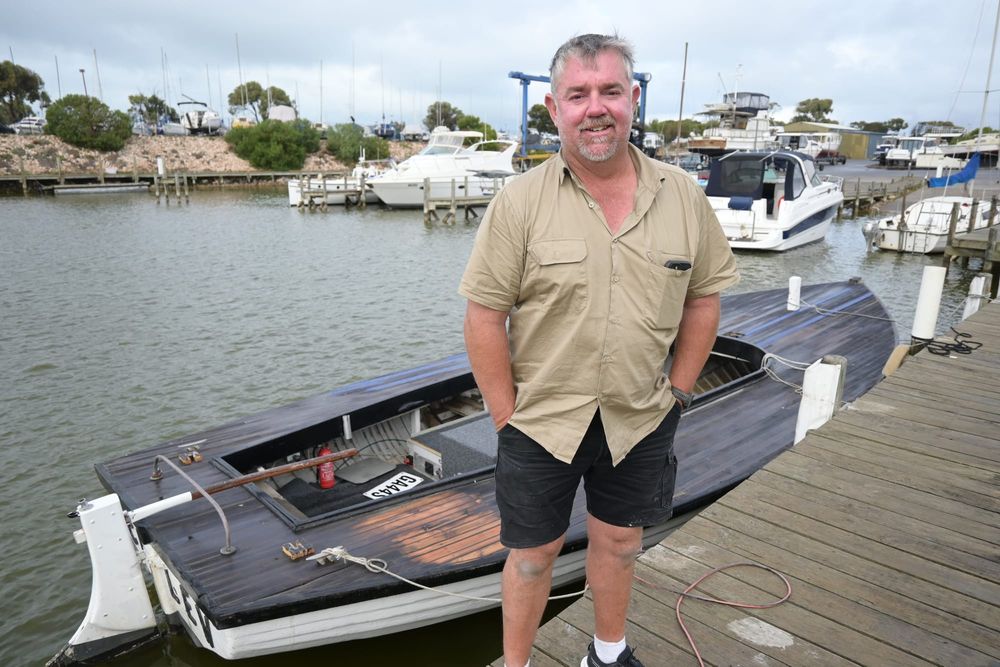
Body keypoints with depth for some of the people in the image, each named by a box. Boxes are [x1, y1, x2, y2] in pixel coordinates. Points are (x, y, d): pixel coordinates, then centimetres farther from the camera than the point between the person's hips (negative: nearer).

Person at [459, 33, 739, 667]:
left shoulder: (684, 197, -2)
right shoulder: (520, 201, -12)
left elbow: (703, 298, 6)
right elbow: (484, 316, -11)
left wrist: (678, 391, 3)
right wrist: (506, 417, -10)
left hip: (640, 421, 3)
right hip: (541, 421, -2)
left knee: (619, 542, 22)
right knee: (533, 552, 14)